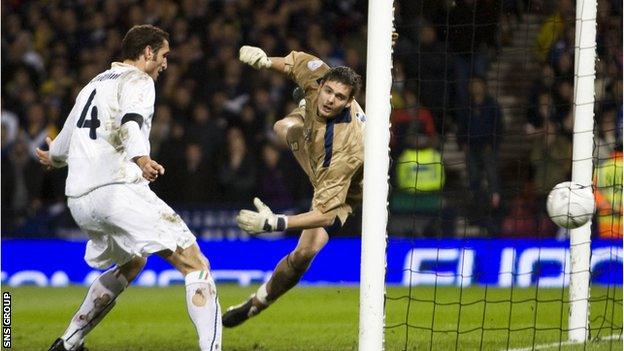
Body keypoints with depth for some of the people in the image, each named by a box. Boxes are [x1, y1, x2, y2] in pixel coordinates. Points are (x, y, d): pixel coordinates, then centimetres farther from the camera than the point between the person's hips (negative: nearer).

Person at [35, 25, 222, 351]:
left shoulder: (92, 85, 26)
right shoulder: (136, 81, 2)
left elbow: (59, 150, 34)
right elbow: (130, 123, -21)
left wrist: (53, 158, 57)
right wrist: (141, 159, -39)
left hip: (79, 199, 9)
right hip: (118, 188, -9)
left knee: (131, 263, 32)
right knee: (196, 266, -10)